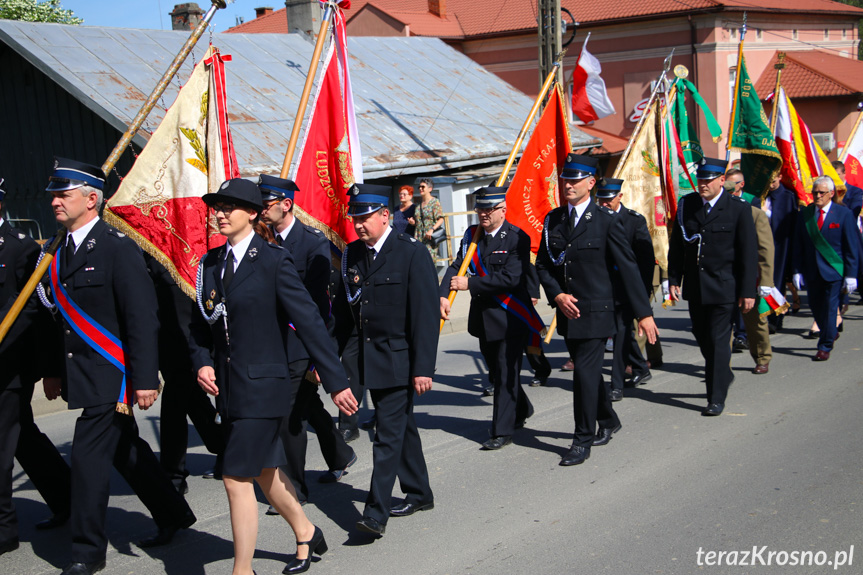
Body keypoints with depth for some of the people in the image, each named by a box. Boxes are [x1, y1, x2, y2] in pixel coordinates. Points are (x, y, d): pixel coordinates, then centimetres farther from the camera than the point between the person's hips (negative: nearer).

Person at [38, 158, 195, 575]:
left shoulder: (118, 248, -14)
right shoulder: (60, 252, 11)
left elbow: (142, 318, -17)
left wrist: (144, 379, -21)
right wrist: (54, 370, 16)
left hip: (109, 377, -8)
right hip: (81, 376, 8)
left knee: (88, 456, -6)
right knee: (126, 451, 17)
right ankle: (173, 516, 34)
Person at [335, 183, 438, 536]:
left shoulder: (412, 253, -12)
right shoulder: (351, 255, 7)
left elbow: (427, 315, -14)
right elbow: (343, 308, 11)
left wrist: (423, 368, -18)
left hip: (399, 361, -7)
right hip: (370, 360, 7)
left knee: (388, 434, -8)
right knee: (401, 427, 18)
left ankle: (376, 513, -6)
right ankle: (419, 494, 32)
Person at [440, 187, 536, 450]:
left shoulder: (517, 238, -13)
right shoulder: (472, 234, 6)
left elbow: (509, 278, -23)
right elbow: (456, 267, -1)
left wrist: (470, 284, -21)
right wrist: (443, 295, -18)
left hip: (510, 317, -7)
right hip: (483, 316, 7)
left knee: (506, 375, -2)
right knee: (496, 372, 19)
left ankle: (502, 432, 7)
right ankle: (521, 410, 43)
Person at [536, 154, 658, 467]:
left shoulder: (607, 220, -7)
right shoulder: (552, 220, 7)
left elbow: (628, 267, -7)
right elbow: (543, 264, 11)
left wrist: (644, 312, -9)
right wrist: (557, 295, -7)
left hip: (595, 310, -5)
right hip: (567, 310, 6)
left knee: (585, 371, -8)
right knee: (588, 370, 17)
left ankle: (583, 440, 2)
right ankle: (608, 421, 38)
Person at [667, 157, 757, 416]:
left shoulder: (739, 209, -7)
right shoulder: (686, 205, 4)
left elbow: (748, 254, -6)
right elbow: (676, 246, 9)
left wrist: (747, 291, -9)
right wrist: (674, 280, 4)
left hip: (723, 286, -5)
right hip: (694, 285, 5)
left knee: (718, 340, -4)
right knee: (702, 336, 15)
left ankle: (716, 398, 2)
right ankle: (723, 375, 40)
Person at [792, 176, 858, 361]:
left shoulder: (844, 214, -5)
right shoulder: (805, 214, 4)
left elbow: (852, 247, -4)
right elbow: (798, 245, 7)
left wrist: (851, 275, -8)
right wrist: (798, 271, 0)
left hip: (834, 270, -4)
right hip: (811, 271, 4)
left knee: (829, 307, -2)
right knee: (815, 306, 12)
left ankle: (825, 347, 8)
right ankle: (830, 334, 36)